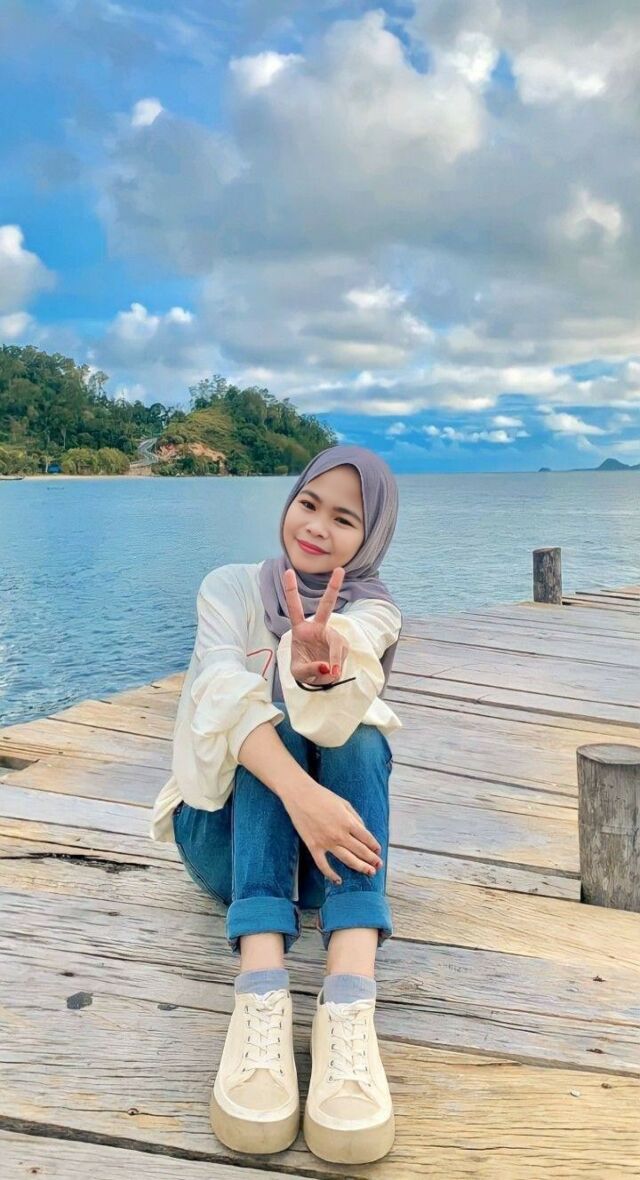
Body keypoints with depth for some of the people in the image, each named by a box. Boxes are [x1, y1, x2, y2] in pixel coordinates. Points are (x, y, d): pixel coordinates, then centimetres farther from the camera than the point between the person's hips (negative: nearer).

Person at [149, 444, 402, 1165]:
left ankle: (348, 1002, -45)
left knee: (360, 736, -29)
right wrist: (301, 794, -43)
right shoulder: (229, 588, -3)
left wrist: (318, 661, -52)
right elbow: (228, 696, -24)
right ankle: (261, 995, -45)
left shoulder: (372, 611, -2)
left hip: (325, 841, 1)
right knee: (278, 723, -30)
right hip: (225, 831, -1)